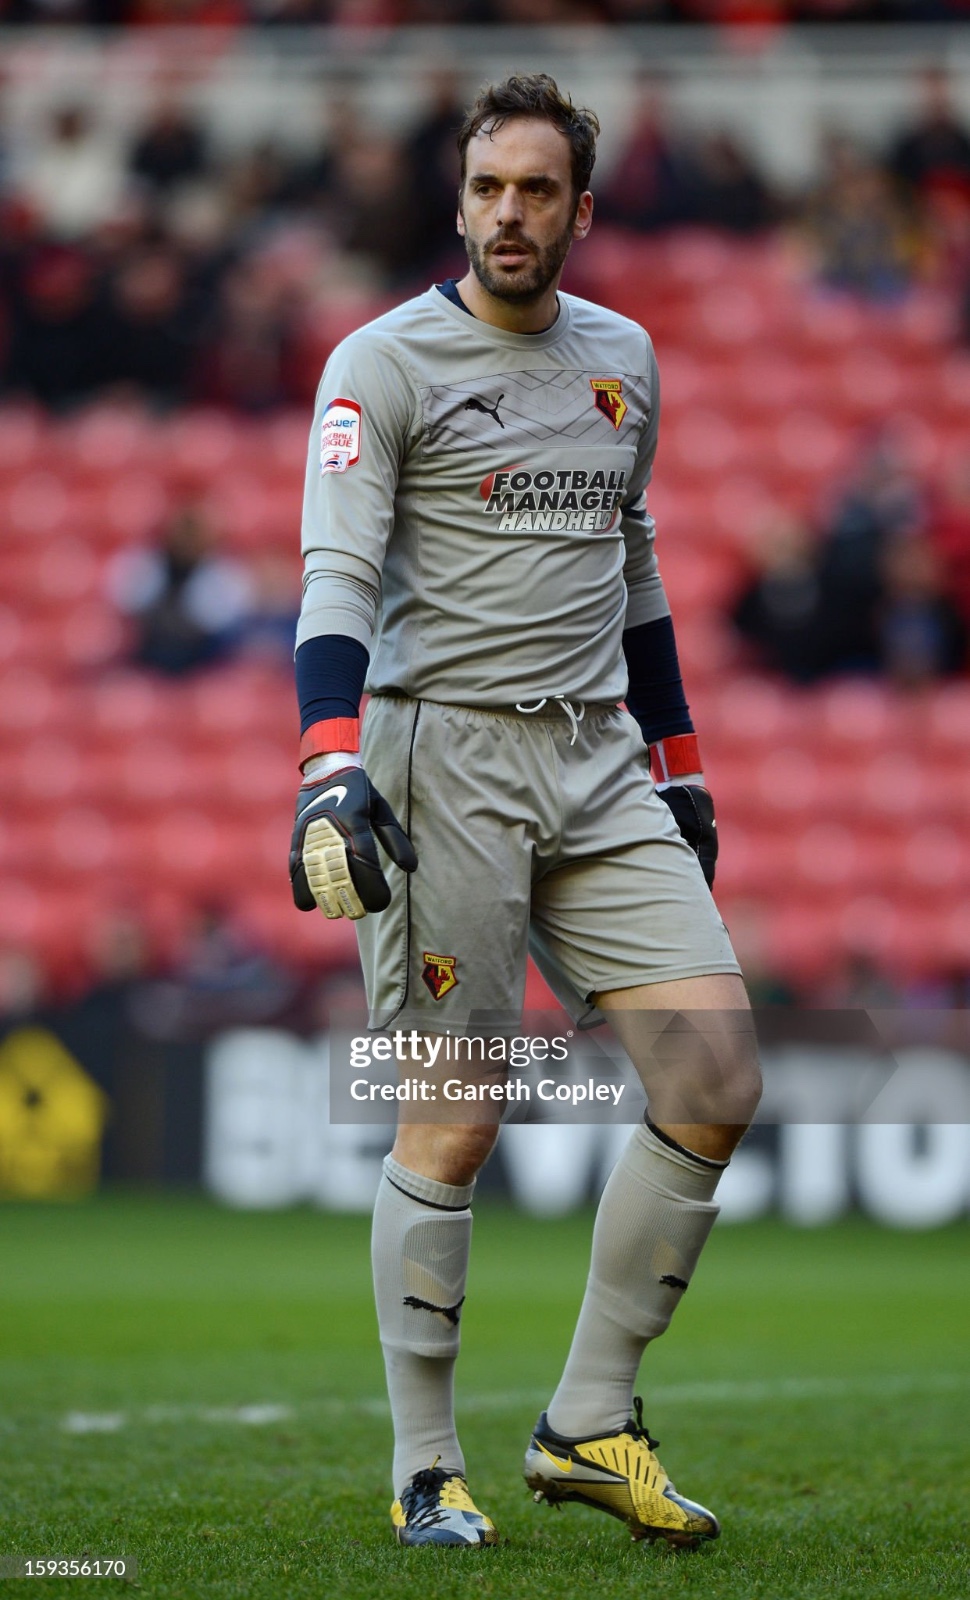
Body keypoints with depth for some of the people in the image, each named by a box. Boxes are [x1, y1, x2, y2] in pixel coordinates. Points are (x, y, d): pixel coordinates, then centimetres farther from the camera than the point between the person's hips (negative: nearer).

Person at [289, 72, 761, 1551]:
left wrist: (677, 764, 23)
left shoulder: (624, 358, 15)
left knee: (717, 1079, -6)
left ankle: (588, 1425, 5)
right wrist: (331, 770, -27)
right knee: (453, 1125, -6)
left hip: (601, 763, 6)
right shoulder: (383, 363, -3)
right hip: (447, 756, -6)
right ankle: (425, 1474, 4)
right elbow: (337, 579, -13)